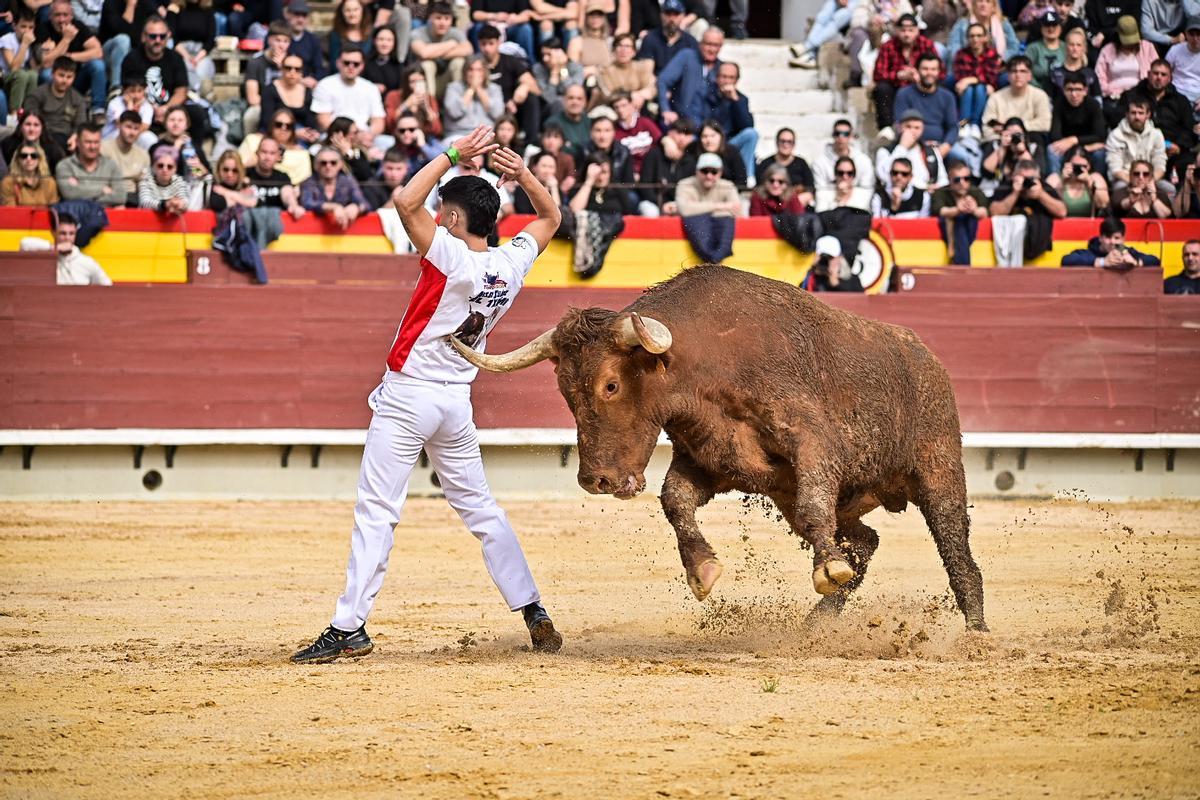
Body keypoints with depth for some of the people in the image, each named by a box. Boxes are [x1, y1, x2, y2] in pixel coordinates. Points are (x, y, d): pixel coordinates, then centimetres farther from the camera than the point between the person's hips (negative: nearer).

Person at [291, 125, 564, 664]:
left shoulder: (451, 257, -19)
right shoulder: (512, 265, 0)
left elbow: (405, 201, -29)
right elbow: (551, 218, 18)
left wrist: (452, 156, -20)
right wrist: (524, 176, 3)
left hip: (408, 397, -6)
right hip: (457, 404, 6)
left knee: (376, 513, -5)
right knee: (480, 509, 15)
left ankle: (349, 628, -8)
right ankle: (535, 615, 14)